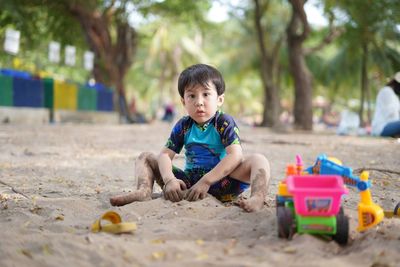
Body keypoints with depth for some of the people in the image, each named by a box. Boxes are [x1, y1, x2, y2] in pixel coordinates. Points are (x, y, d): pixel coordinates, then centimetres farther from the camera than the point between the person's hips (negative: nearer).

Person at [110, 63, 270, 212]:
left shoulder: (224, 123, -6)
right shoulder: (183, 126, 5)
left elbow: (235, 155, -20)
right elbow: (165, 155, -1)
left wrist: (206, 181, -28)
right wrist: (169, 180, -24)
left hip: (220, 181, -4)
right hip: (189, 181, 4)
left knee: (258, 160, -27)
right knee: (145, 158, 2)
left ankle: (257, 198, -53)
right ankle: (144, 190, -29)